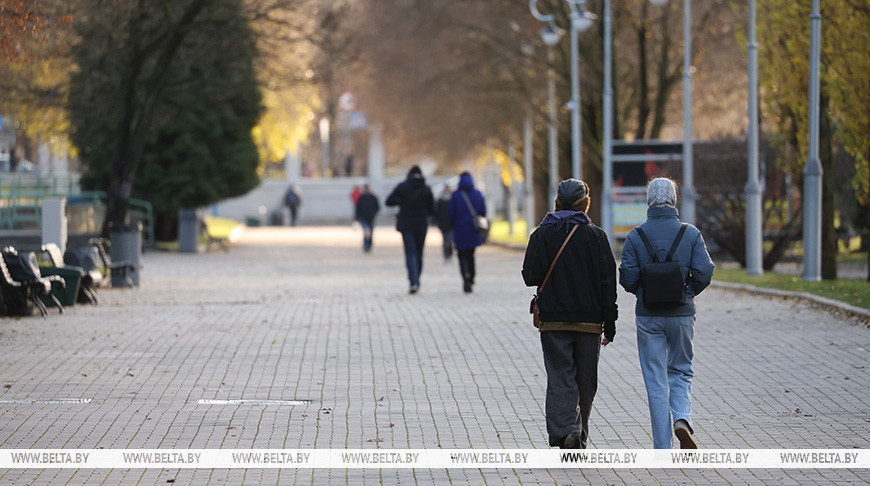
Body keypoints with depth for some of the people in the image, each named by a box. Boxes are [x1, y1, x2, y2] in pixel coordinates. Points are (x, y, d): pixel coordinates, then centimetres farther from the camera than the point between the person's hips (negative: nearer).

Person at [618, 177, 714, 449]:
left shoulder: (636, 236, -5)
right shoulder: (690, 234, -3)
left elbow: (627, 278, -8)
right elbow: (704, 273, -8)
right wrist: (688, 292, 11)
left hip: (648, 315, -1)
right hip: (681, 314, 1)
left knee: (655, 381, 5)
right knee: (681, 371, 18)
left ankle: (662, 448, 4)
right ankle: (682, 419, -10)